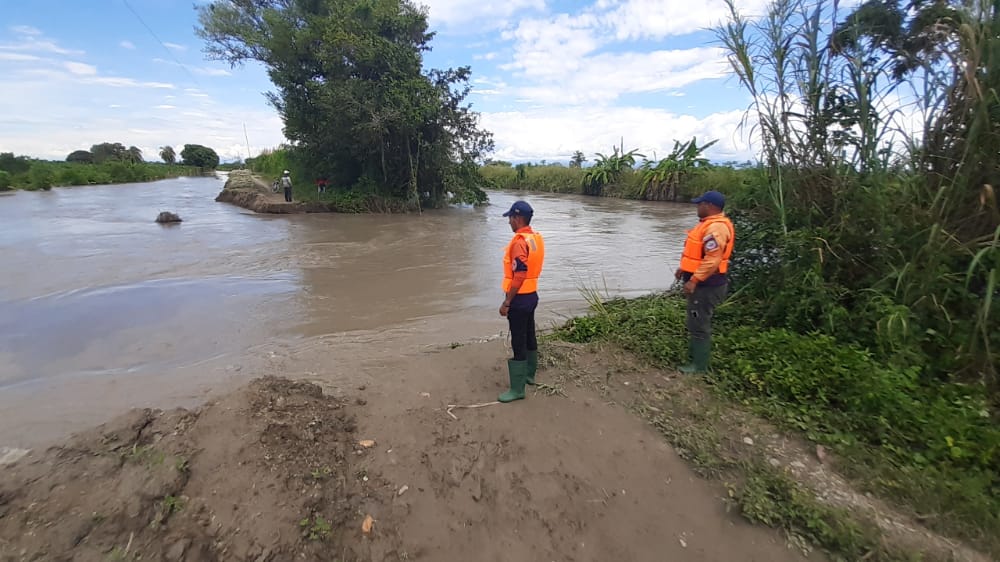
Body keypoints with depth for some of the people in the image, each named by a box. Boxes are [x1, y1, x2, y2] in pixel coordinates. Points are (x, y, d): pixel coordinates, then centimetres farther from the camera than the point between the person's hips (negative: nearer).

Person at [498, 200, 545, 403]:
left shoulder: (520, 242, -22)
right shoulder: (536, 237, 6)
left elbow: (519, 277, -25)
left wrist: (507, 302, -18)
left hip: (520, 298, -10)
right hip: (531, 295, 10)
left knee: (518, 342, -2)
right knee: (529, 336, 20)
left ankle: (517, 389, 8)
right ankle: (529, 375, 37)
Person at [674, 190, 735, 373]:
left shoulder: (715, 227, -22)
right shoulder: (709, 223, 13)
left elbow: (713, 259, -28)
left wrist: (694, 280, -27)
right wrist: (684, 268, 22)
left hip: (707, 284, -11)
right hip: (702, 282, 11)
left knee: (699, 324, -2)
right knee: (696, 322, 20)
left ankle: (699, 365, 8)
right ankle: (695, 354, 34)